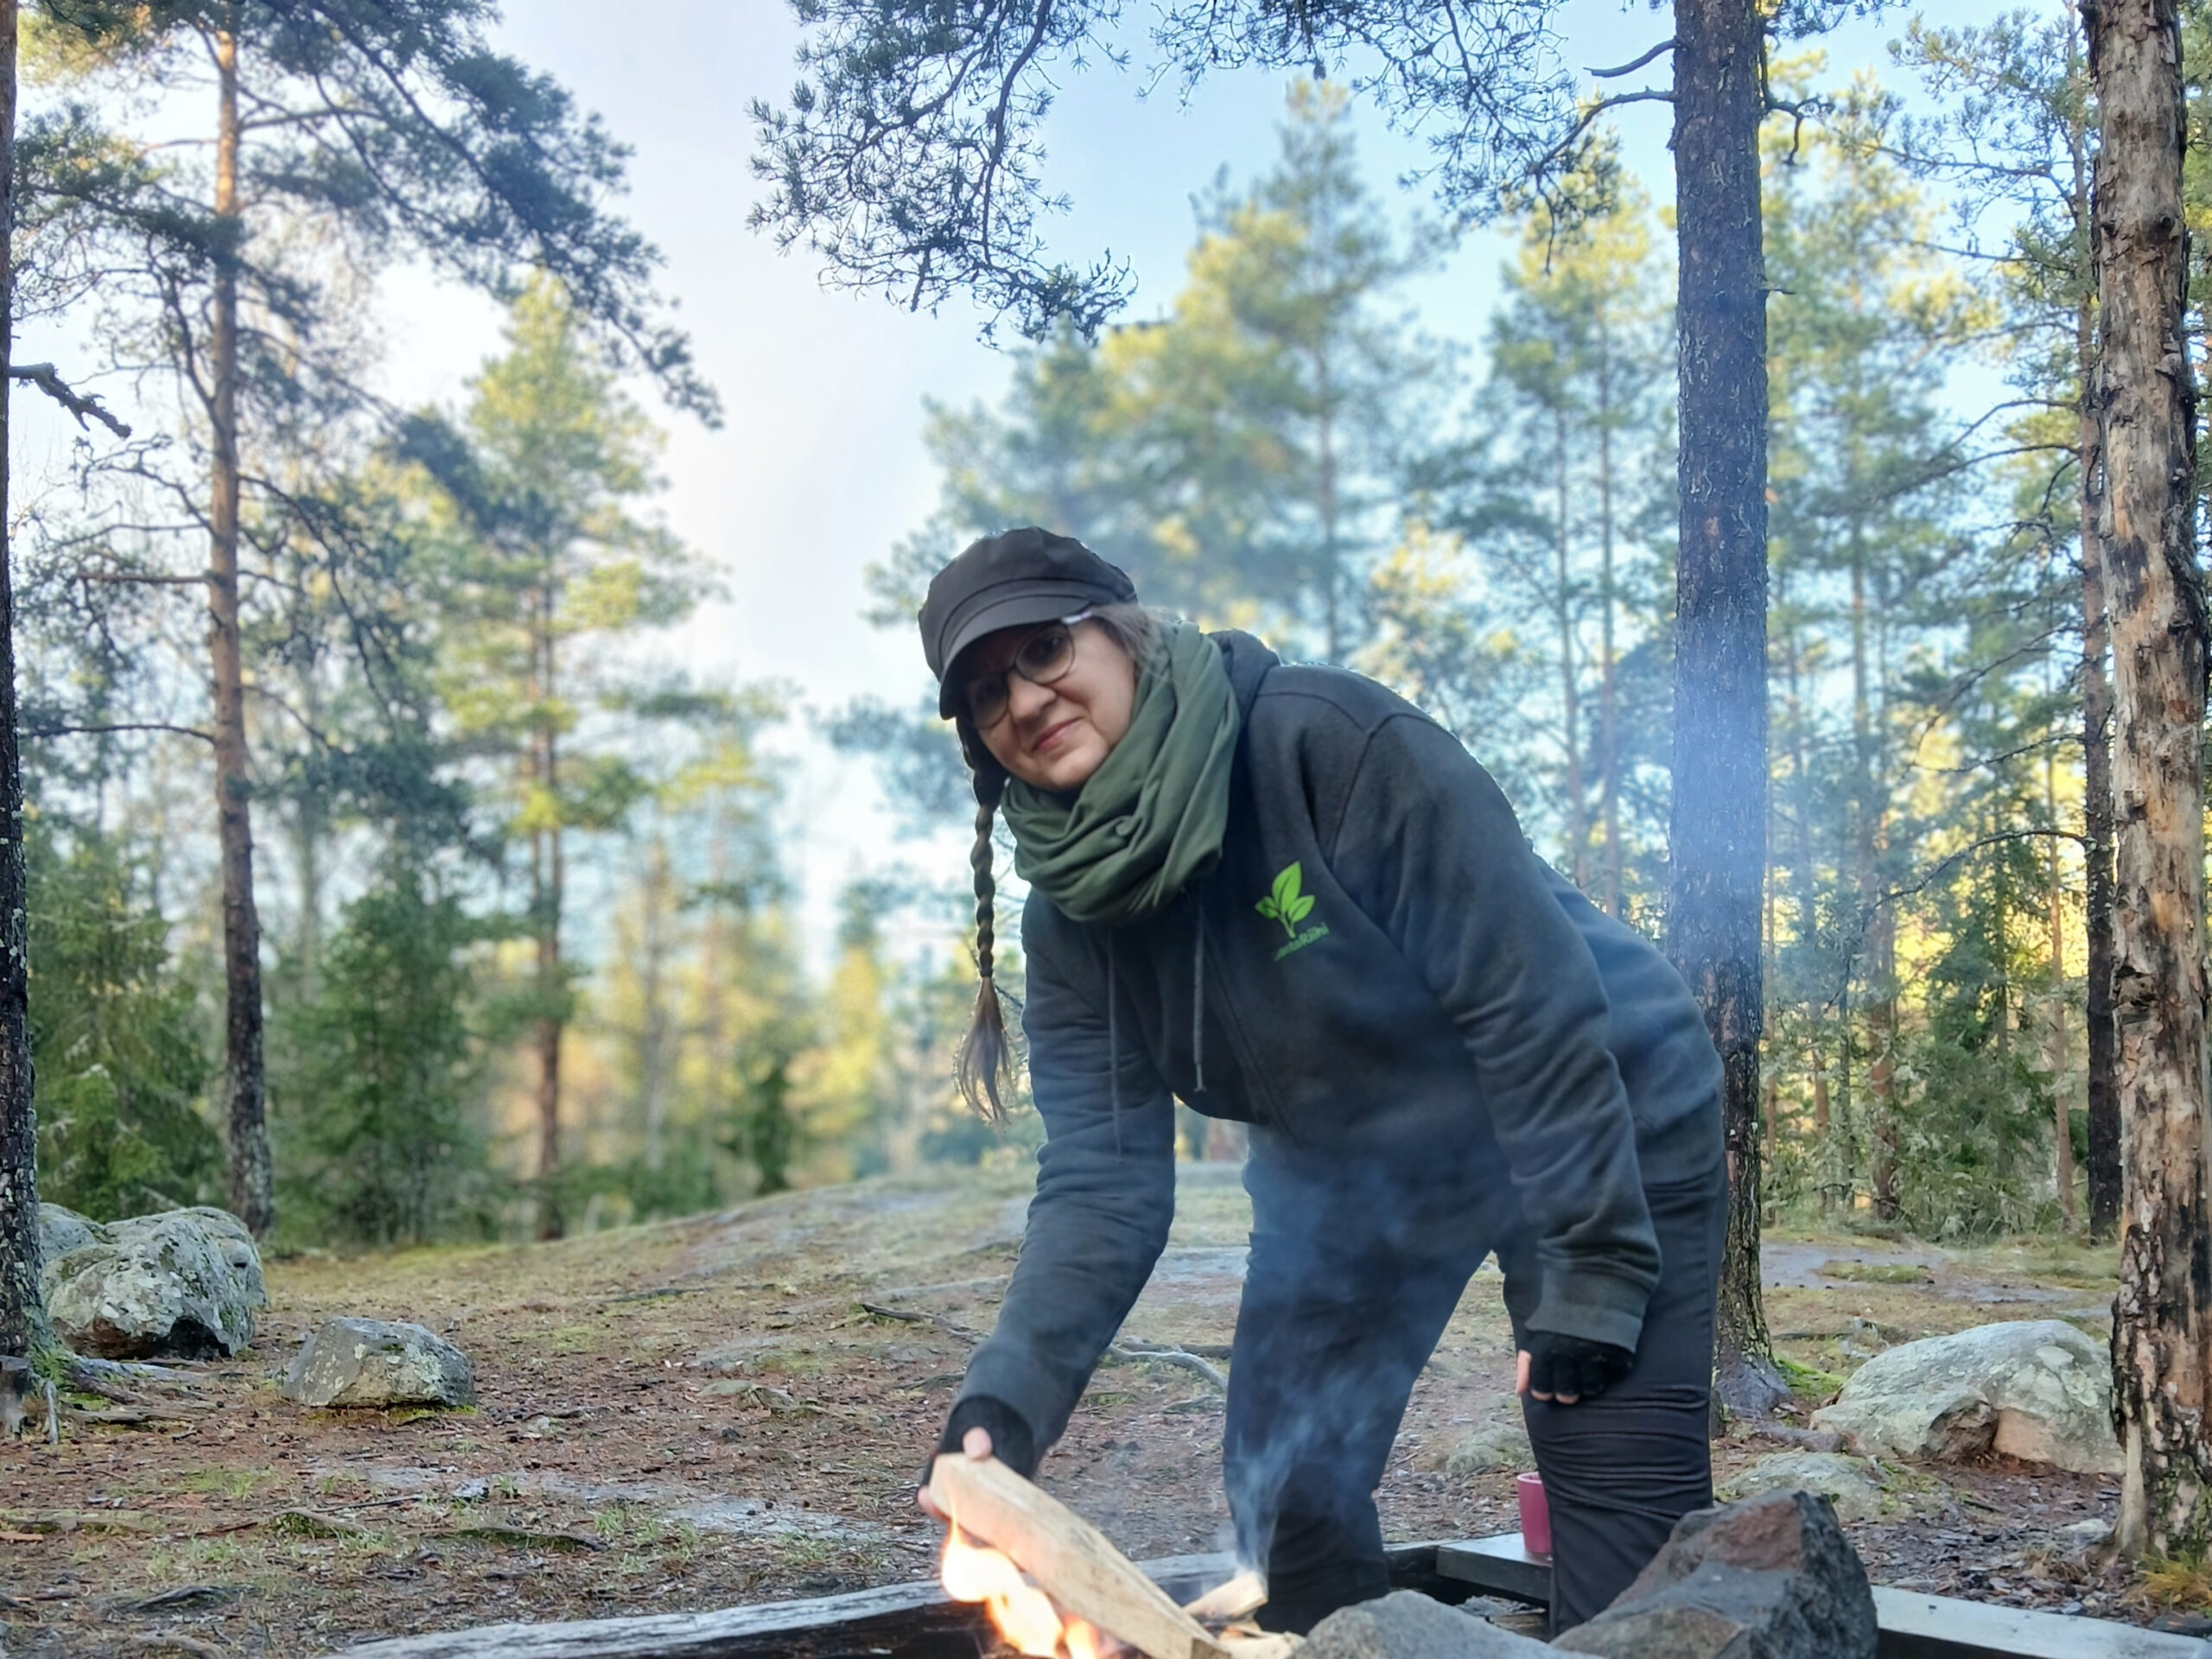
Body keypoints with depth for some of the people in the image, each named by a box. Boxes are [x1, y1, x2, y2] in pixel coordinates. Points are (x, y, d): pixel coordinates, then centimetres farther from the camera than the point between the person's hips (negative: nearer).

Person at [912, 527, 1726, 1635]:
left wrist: (1588, 1280, -25)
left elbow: (1532, 996, -26)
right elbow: (1103, 1183, -14)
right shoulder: (1070, 917, -9)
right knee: (1284, 1484, 4)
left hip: (1599, 1133, -6)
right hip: (1348, 1170, 6)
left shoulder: (1332, 742, -28)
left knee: (1625, 1528, -11)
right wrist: (1008, 1396, -31)